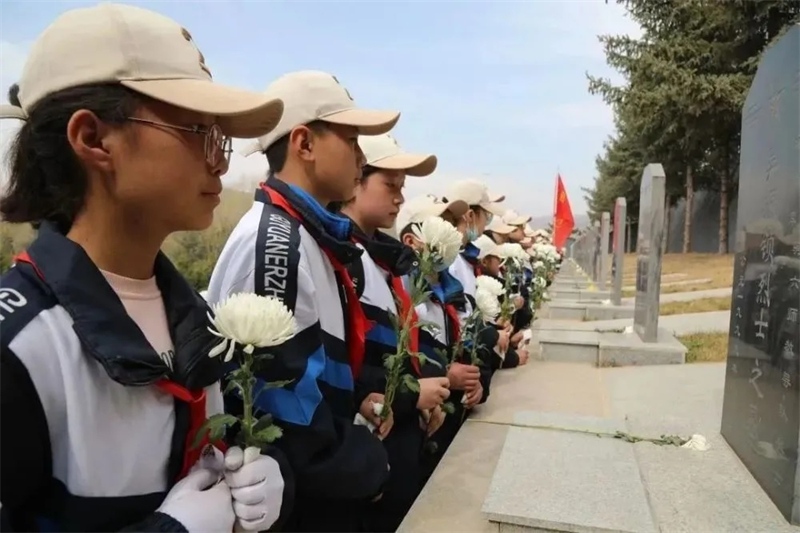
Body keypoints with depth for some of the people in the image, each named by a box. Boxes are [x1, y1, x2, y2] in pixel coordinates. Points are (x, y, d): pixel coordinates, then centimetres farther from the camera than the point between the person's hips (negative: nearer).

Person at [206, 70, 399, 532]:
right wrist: (364, 467, -14)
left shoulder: (309, 236, 7)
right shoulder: (273, 240, -23)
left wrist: (357, 401, 5)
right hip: (299, 494, -8)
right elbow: (280, 386, -27)